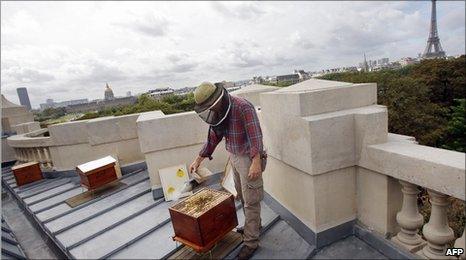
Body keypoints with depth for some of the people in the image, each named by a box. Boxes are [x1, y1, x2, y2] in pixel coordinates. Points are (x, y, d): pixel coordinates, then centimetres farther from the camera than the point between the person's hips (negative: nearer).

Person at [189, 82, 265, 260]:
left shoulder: (243, 107, -22)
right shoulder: (217, 112, 3)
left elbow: (255, 135, -29)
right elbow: (213, 138, 10)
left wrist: (256, 162, -37)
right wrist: (198, 160, 11)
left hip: (249, 158, -8)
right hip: (234, 156, 8)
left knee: (250, 200, 2)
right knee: (241, 195, 21)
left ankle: (251, 242, 17)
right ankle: (254, 226, 43)